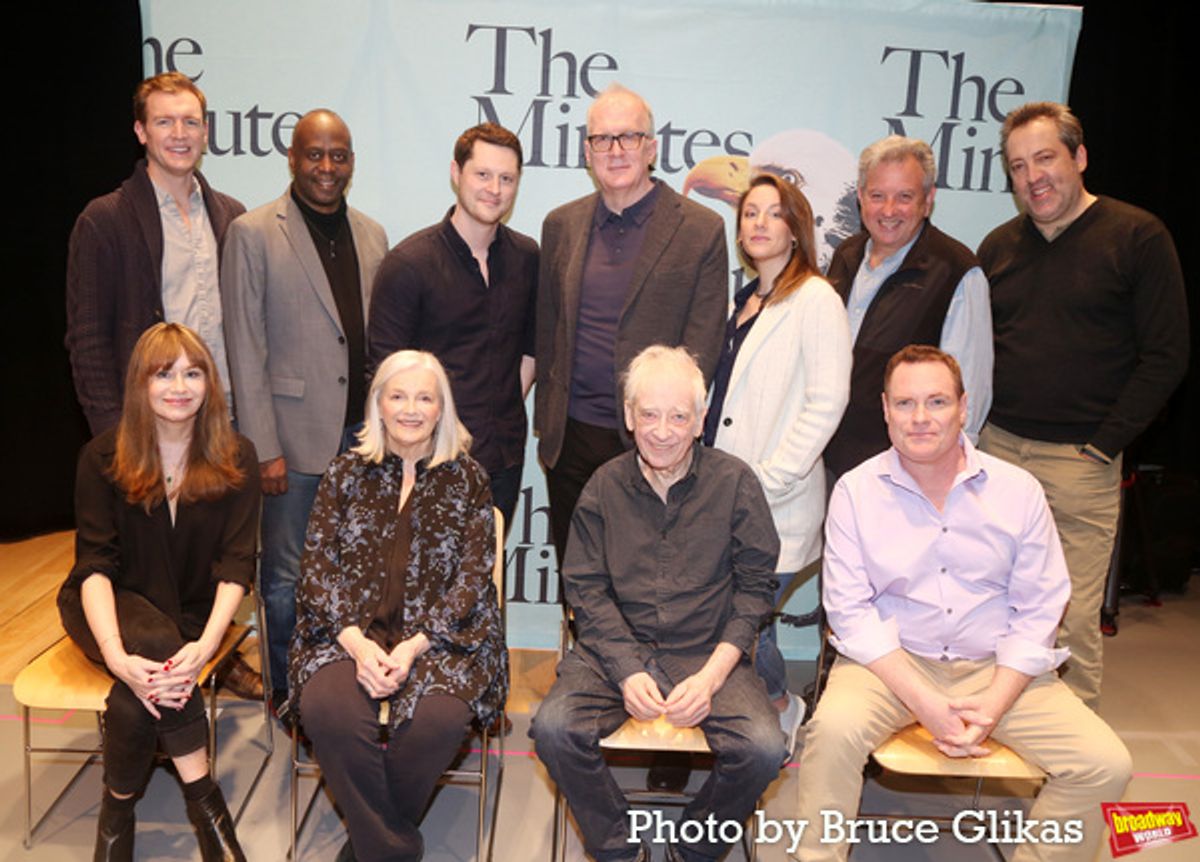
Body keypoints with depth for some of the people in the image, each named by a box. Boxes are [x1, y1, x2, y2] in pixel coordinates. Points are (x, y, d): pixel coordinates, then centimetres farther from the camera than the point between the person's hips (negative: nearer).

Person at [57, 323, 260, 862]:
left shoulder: (236, 459, -7)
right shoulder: (103, 457, -8)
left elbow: (236, 563, -13)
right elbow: (95, 563, -15)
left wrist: (207, 644, -30)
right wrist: (116, 655, -31)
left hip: (191, 611, 1)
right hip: (112, 607, 0)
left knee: (144, 684, -30)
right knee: (155, 643, -33)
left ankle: (118, 807, -7)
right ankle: (203, 797, -19)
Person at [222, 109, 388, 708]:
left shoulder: (372, 235, 10)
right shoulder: (253, 233, -4)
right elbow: (245, 350, -7)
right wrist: (264, 449, -10)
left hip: (362, 433, 4)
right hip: (293, 436, -4)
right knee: (287, 577, 9)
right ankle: (288, 694, 27)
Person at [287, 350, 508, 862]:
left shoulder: (467, 479, 5)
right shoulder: (346, 473, 9)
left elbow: (472, 579, -2)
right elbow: (317, 569, 2)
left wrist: (413, 648, -14)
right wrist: (356, 642, -14)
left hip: (440, 635, -1)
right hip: (351, 631, 1)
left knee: (439, 718, -30)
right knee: (327, 708, -29)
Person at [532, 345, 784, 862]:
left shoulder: (735, 482, -1)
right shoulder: (605, 486, 3)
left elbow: (756, 585, 0)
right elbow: (586, 588, 1)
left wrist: (711, 675, -11)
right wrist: (627, 672, -13)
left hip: (709, 653, 0)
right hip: (617, 650, 1)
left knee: (763, 747, -24)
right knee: (553, 728, -23)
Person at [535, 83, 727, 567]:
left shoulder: (701, 231, -4)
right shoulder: (561, 225, 9)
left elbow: (701, 349, -5)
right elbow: (547, 332, 14)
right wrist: (545, 423, 11)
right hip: (570, 437, 4)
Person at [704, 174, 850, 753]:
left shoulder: (816, 300, -8)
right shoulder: (744, 302, 15)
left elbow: (825, 404, -15)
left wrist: (764, 481, -16)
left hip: (775, 509, -6)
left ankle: (778, 710, 26)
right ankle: (777, 705, 30)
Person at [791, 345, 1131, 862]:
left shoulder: (1018, 490, 0)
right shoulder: (856, 491, -5)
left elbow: (1037, 611, 1)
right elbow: (851, 611, -8)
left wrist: (993, 705, -12)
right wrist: (924, 703, -18)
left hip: (996, 667, 2)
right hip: (891, 663, -2)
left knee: (1105, 765, -15)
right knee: (836, 728, -30)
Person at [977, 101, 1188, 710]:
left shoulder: (1138, 237, -2)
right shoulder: (999, 245, 12)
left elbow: (1164, 356, -5)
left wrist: (1103, 444, -9)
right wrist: (975, 429, 5)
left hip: (1080, 461, -4)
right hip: (998, 449, 4)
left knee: (1073, 619, 1)